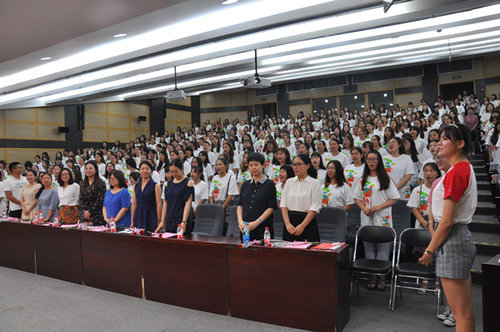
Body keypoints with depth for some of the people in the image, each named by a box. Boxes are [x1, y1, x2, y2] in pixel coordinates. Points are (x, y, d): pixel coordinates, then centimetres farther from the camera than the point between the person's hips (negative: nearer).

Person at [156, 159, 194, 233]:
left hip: (180, 221, -5)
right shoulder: (169, 183, 12)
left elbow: (188, 203, -12)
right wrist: (162, 221, 8)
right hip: (169, 221, 5)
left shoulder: (188, 183, -5)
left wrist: (184, 222, -21)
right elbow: (165, 202, 13)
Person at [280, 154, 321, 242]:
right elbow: (283, 204, 4)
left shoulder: (314, 183, -2)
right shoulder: (289, 182, 9)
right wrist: (287, 223, -9)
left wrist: (302, 226, -15)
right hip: (290, 221, 3)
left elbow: (314, 208, -8)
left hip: (307, 222, -3)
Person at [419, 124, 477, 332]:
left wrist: (430, 250, -10)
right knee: (464, 312, 17)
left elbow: (447, 221, -19)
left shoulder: (456, 172, -18)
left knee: (462, 314, -1)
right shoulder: (465, 168, 14)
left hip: (452, 241, -10)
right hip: (461, 236, 10)